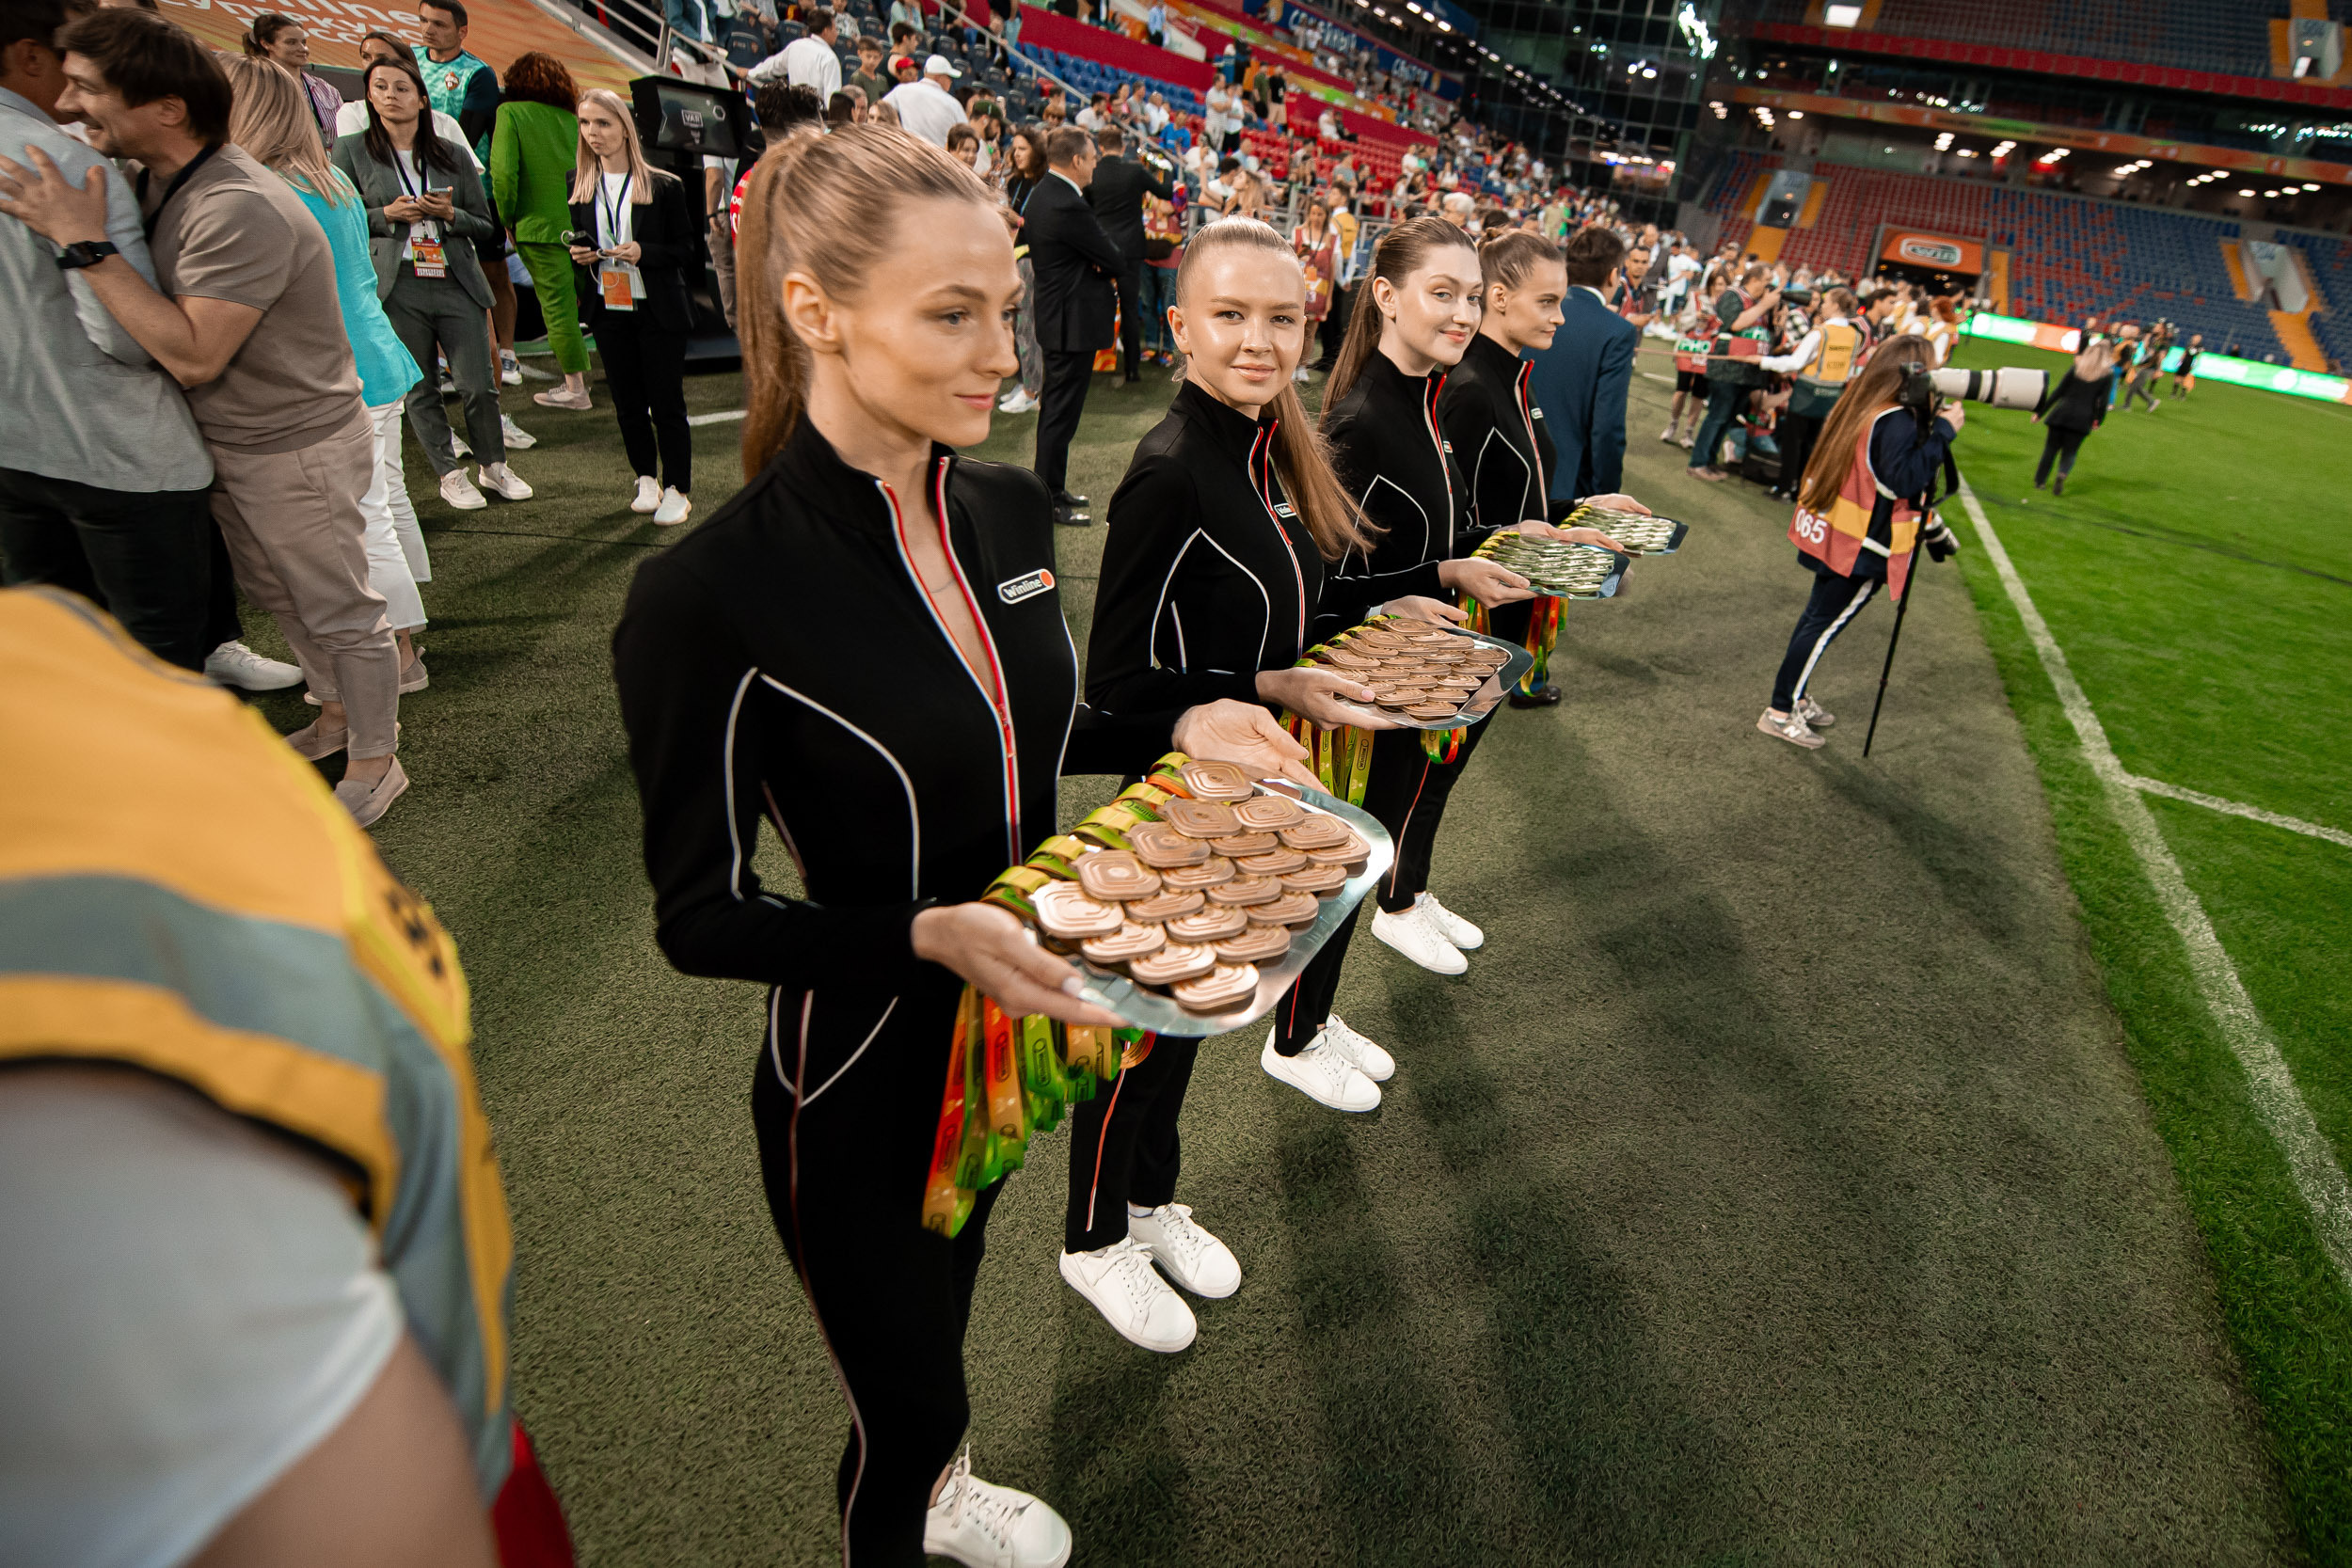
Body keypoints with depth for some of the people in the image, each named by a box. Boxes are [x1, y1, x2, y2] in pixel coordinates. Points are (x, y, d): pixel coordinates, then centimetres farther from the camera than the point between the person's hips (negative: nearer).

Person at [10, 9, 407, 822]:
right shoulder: (160, 182, 5)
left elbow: (192, 354, -30)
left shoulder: (238, 209, -26)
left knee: (340, 612, 4)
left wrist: (85, 244, -27)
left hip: (295, 450, -10)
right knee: (276, 595, 23)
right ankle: (338, 714, 42)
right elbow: (147, 323, 12)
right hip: (226, 446, 10)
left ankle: (374, 765, 18)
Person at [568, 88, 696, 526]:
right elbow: (579, 240, 17)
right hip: (608, 311, 4)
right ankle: (646, 481, 25)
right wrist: (578, 254, -5)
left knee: (666, 403, 0)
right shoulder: (579, 184, 7)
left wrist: (644, 253, -19)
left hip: (658, 312, -4)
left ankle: (677, 490, 10)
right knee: (627, 403, 10)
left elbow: (687, 251, -5)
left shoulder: (664, 186, -6)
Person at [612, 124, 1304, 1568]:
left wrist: (1178, 730, -7)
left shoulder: (1013, 511, -6)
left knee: (951, 1291, 32)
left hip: (1021, 1018, 7)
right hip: (861, 1077, -6)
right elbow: (702, 916, -19)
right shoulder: (711, 599, -27)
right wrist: (927, 935, -33)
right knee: (902, 1408, 14)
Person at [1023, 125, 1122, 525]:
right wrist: (1106, 267, 5)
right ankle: (1049, 500, 5)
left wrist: (1097, 265, -4)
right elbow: (1116, 261, -18)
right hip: (1074, 320, -11)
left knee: (1055, 406, 17)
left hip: (1055, 312, 11)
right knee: (1061, 410, -3)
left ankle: (1051, 488, 28)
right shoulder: (1068, 206, -23)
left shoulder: (1042, 193, 9)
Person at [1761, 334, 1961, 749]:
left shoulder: (1860, 406, 7)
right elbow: (1904, 480, -29)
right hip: (1861, 549, -9)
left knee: (1820, 616, 17)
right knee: (1825, 623, -3)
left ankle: (1795, 698, 28)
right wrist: (1943, 432, -23)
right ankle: (1780, 713, 2)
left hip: (1833, 537, 9)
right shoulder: (1897, 422, -21)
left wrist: (1929, 428, 8)